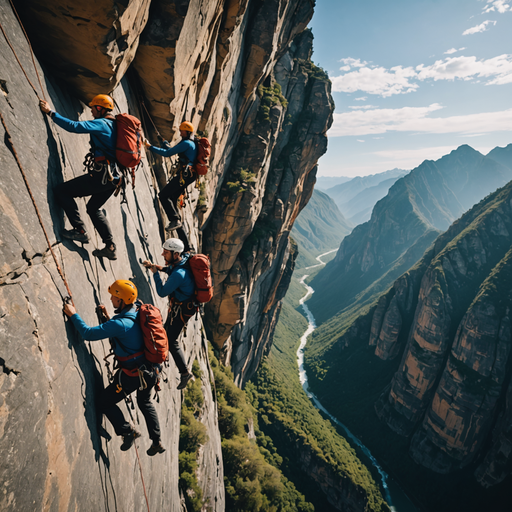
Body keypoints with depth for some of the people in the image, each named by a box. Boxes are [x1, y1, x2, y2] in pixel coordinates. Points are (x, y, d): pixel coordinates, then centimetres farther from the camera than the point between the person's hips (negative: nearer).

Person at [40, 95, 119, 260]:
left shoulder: (102, 123, -8)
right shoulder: (115, 125, 19)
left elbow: (74, 126, -17)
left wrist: (51, 112, -9)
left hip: (100, 176, -10)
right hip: (113, 177, 10)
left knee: (61, 190, -2)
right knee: (93, 208, 25)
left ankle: (80, 231, -6)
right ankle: (110, 247, 21)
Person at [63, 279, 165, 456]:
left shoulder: (121, 324, -26)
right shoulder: (138, 314, 1)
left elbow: (89, 333, -25)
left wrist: (73, 315, -15)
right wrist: (107, 317, 13)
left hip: (133, 374, -9)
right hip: (150, 370, 9)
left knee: (104, 402, 12)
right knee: (145, 402, 30)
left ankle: (127, 431, 16)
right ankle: (156, 442, 38)